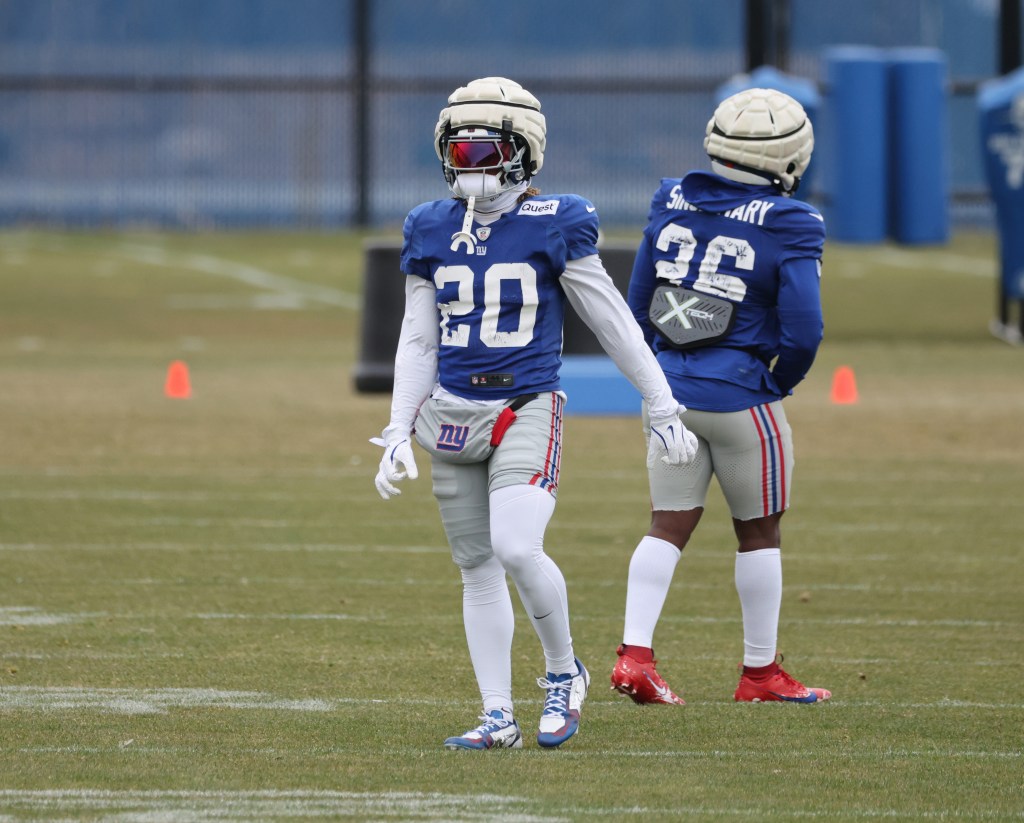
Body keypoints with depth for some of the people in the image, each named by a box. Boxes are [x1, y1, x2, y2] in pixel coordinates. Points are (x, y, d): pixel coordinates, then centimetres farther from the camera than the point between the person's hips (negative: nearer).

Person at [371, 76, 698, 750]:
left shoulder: (554, 228, -5)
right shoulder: (431, 232, 7)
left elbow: (614, 323, 2)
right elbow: (418, 341, 13)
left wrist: (664, 409, 5)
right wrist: (399, 433, 9)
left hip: (526, 410, -5)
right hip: (451, 412, 5)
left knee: (518, 550, -22)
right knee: (478, 569, 7)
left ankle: (564, 671, 3)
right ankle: (498, 718, 13)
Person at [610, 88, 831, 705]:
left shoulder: (672, 206, 1)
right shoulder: (788, 228, -14)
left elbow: (638, 306, 8)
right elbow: (802, 331, -16)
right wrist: (780, 384, 4)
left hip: (671, 393, 5)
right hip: (741, 398, -4)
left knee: (670, 526, 11)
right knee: (759, 533, 10)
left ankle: (634, 654, -2)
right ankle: (761, 672, 17)